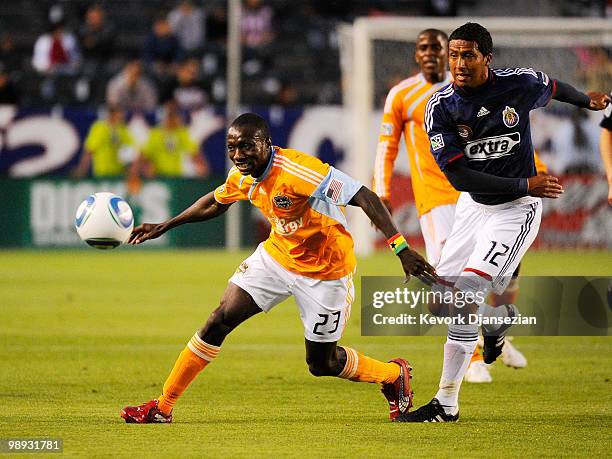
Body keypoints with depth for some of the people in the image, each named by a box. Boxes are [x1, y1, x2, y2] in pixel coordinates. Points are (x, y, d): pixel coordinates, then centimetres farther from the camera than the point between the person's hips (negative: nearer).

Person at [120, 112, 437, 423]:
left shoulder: (296, 169, -31)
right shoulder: (244, 175, -8)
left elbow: (365, 198, -34)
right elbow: (216, 202, 18)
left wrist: (402, 249, -41)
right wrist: (165, 226, 17)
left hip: (325, 270, -6)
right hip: (277, 255, 6)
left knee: (321, 363, 3)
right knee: (221, 320, -6)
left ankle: (394, 375, 32)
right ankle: (162, 408, 2)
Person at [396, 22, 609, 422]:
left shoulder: (521, 84, -14)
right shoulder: (441, 106, -12)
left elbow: (554, 88, 11)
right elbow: (458, 175, -17)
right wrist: (524, 185, -22)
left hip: (516, 210, -4)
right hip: (473, 205, 4)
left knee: (466, 293, -18)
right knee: (440, 302, 4)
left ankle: (447, 404, -13)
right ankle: (498, 318, 38)